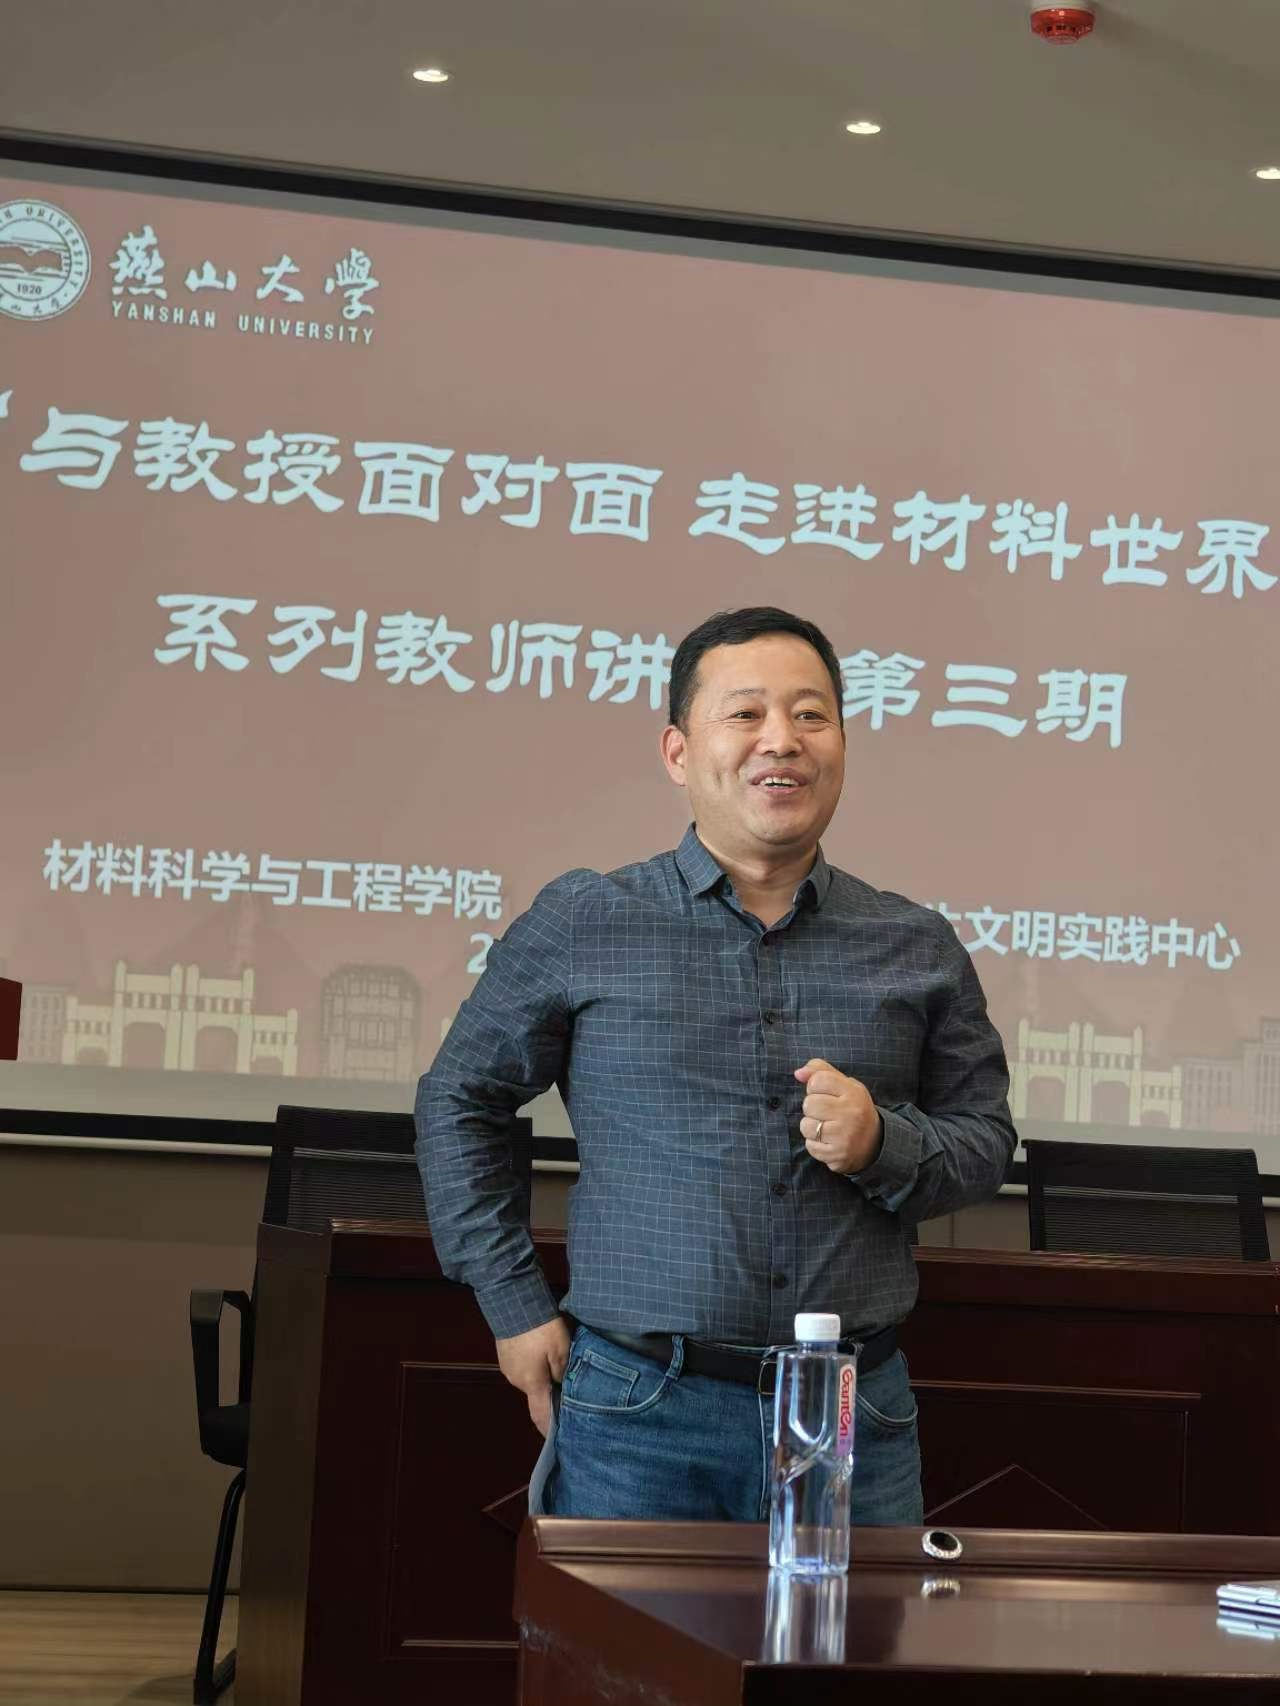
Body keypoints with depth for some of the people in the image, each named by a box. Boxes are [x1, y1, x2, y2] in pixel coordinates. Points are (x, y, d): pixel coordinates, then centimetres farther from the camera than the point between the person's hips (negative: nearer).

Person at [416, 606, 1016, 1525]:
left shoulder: (919, 949, 7)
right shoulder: (580, 924, 2)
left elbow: (987, 1143, 13)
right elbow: (458, 1103, 10)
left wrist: (884, 1144, -9)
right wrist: (517, 1306, 5)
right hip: (636, 1413, -1)